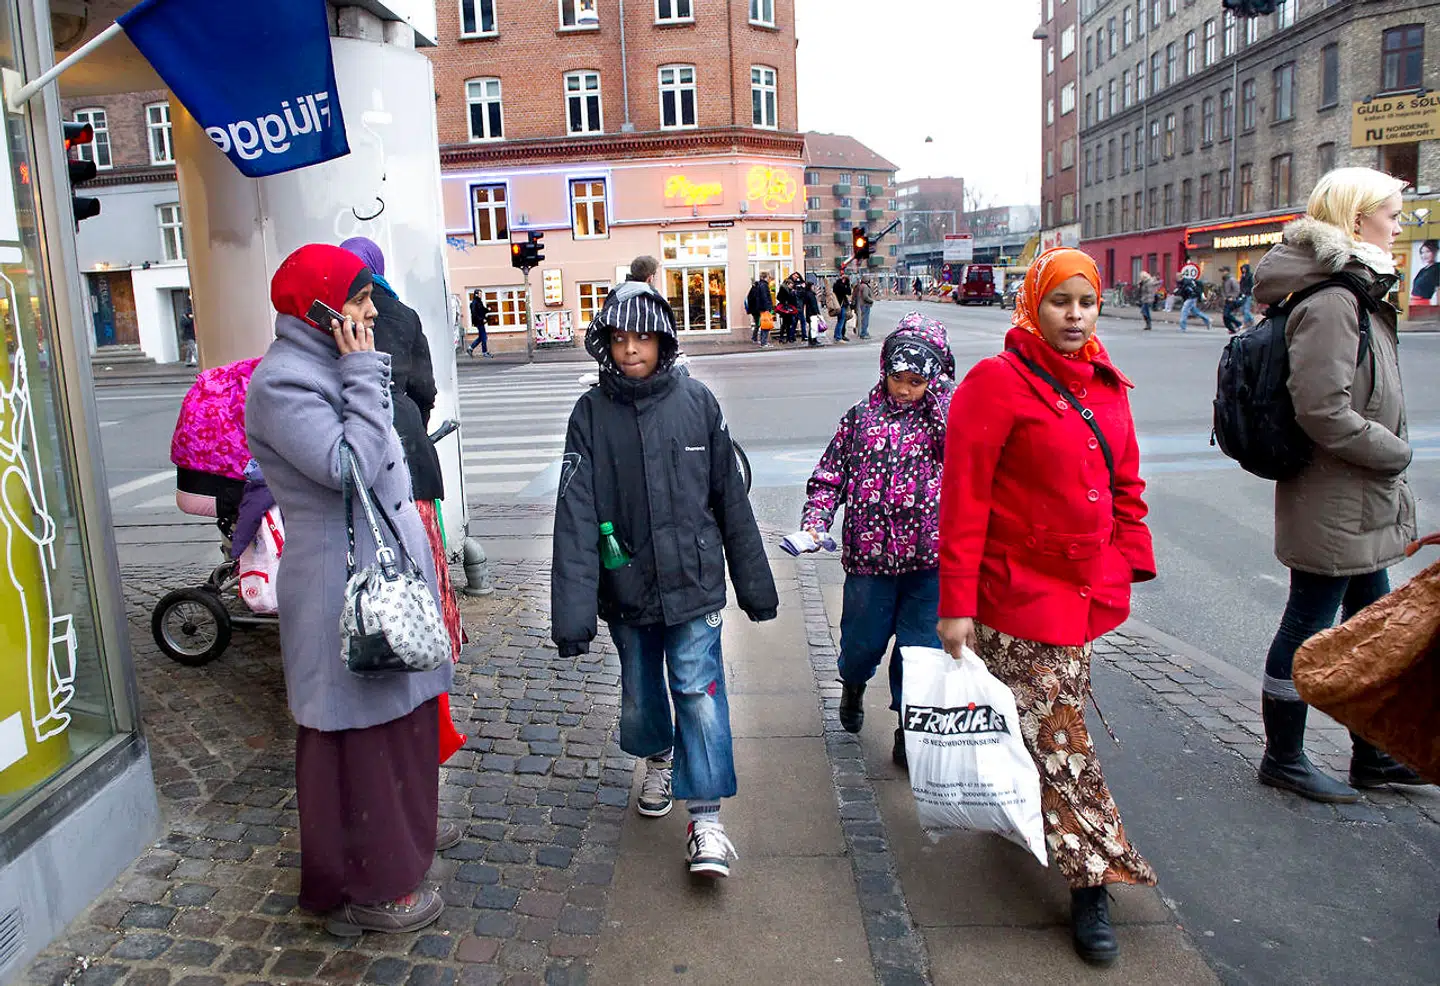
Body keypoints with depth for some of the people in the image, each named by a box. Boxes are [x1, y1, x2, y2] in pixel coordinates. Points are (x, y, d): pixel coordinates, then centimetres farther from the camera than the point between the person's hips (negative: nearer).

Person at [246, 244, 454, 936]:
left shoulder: (332, 369, 13)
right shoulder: (281, 384, -18)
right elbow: (348, 467, -28)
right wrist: (365, 377, -21)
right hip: (342, 586, -10)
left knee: (398, 707, 22)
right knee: (357, 728, 2)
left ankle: (404, 829, 43)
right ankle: (362, 886, 18)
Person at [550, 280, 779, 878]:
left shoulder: (696, 402, -4)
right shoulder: (591, 413, -5)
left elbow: (730, 498, 2)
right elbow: (576, 515, -11)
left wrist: (755, 584, 6)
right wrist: (572, 613, -17)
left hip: (693, 579, -1)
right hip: (627, 586, 2)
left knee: (699, 688, -7)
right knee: (640, 693, 18)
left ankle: (705, 819, 5)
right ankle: (658, 760, 47)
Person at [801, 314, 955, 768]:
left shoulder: (946, 415, 3)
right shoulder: (862, 416, 5)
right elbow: (830, 474, 7)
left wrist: (941, 396, -14)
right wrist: (816, 518, -8)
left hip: (930, 559, -1)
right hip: (869, 555, 1)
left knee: (921, 645, 6)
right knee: (862, 638, 13)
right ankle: (853, 684, 47)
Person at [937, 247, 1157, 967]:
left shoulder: (1105, 386, 9)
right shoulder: (997, 382, -13)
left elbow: (1125, 484, 19)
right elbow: (963, 499, -16)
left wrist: (1128, 559, 12)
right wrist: (956, 604, -18)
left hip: (1084, 590, 7)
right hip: (1018, 594, -7)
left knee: (1054, 717, 17)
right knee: (1057, 737, -1)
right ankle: (1091, 883, 11)